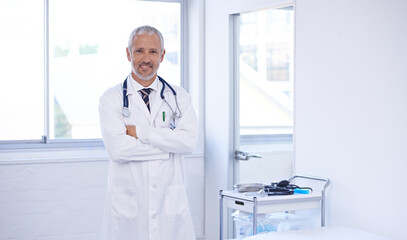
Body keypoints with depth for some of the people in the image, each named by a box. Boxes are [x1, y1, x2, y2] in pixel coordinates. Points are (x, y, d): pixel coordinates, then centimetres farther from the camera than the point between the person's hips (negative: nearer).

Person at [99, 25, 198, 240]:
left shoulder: (179, 97, 8)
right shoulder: (111, 99, 1)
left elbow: (190, 141, -8)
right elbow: (117, 148, -13)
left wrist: (140, 132, -12)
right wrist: (169, 144, -9)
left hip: (170, 204, 2)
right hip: (127, 204, -1)